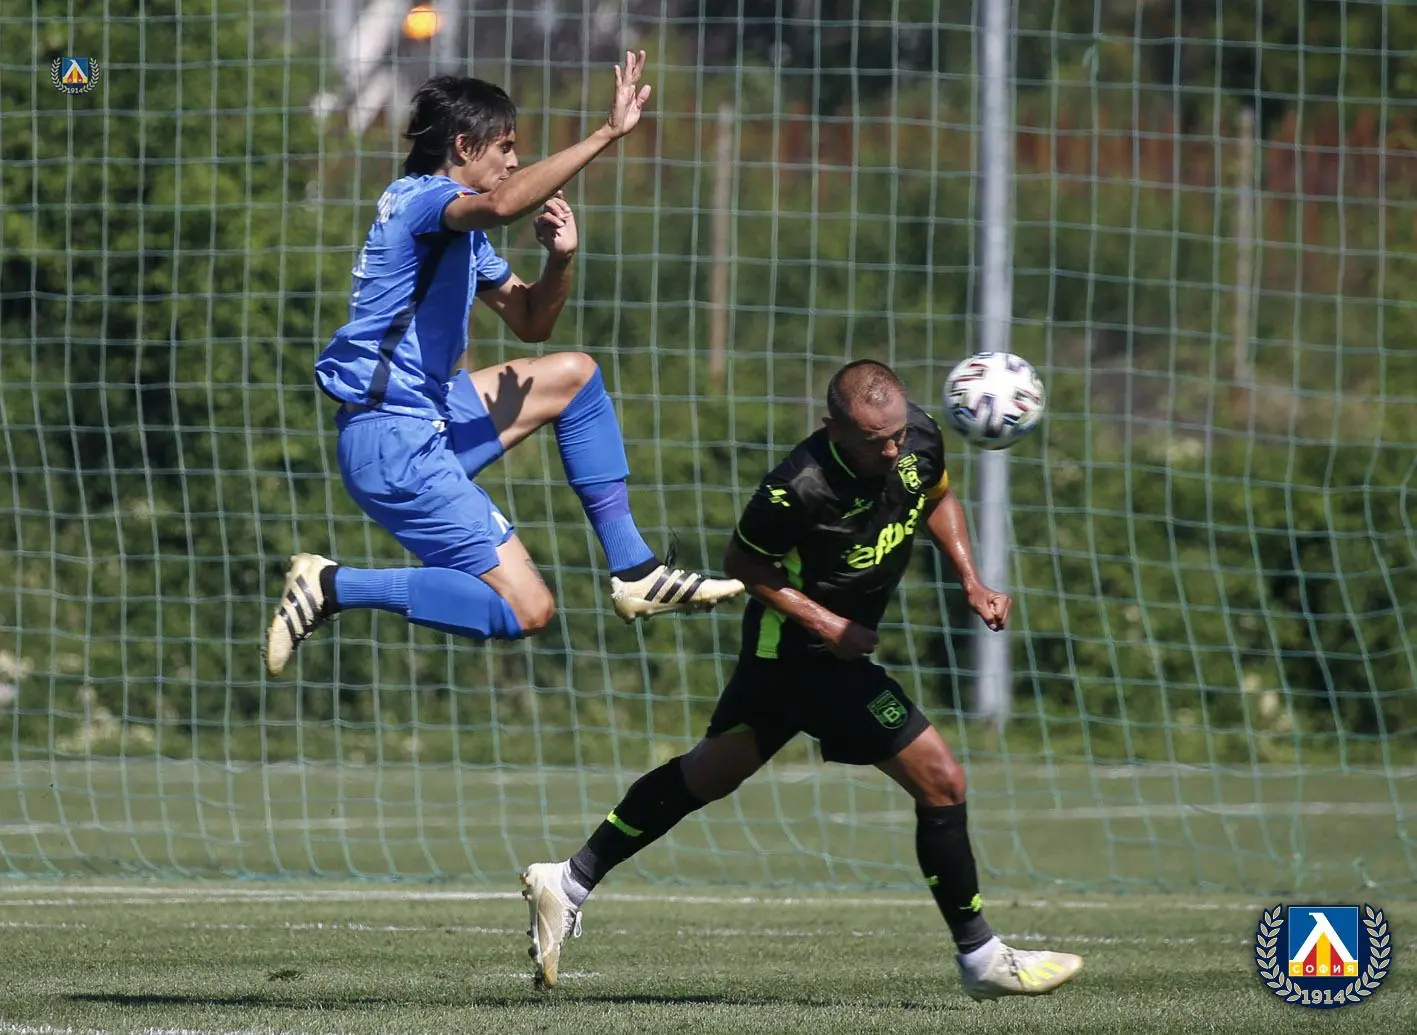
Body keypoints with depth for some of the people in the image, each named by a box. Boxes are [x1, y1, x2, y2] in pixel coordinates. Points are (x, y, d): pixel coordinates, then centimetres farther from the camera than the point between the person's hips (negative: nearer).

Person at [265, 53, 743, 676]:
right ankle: (332, 587, -9)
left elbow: (530, 323, 22)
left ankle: (634, 572, 16)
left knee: (573, 375, 19)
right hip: (394, 443, -11)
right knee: (526, 611, -11)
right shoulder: (421, 199, -14)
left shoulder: (462, 232, 17)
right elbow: (501, 204, -39)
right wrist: (607, 135, -37)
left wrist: (560, 257, 2)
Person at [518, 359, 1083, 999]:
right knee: (940, 781, -7)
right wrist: (825, 623, -20)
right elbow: (744, 561, -14)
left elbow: (937, 499, 13)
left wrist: (971, 584, 2)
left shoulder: (919, 437, -10)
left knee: (710, 774, 19)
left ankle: (570, 882, 28)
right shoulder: (800, 489, -31)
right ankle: (982, 961, 6)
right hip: (806, 653, -8)